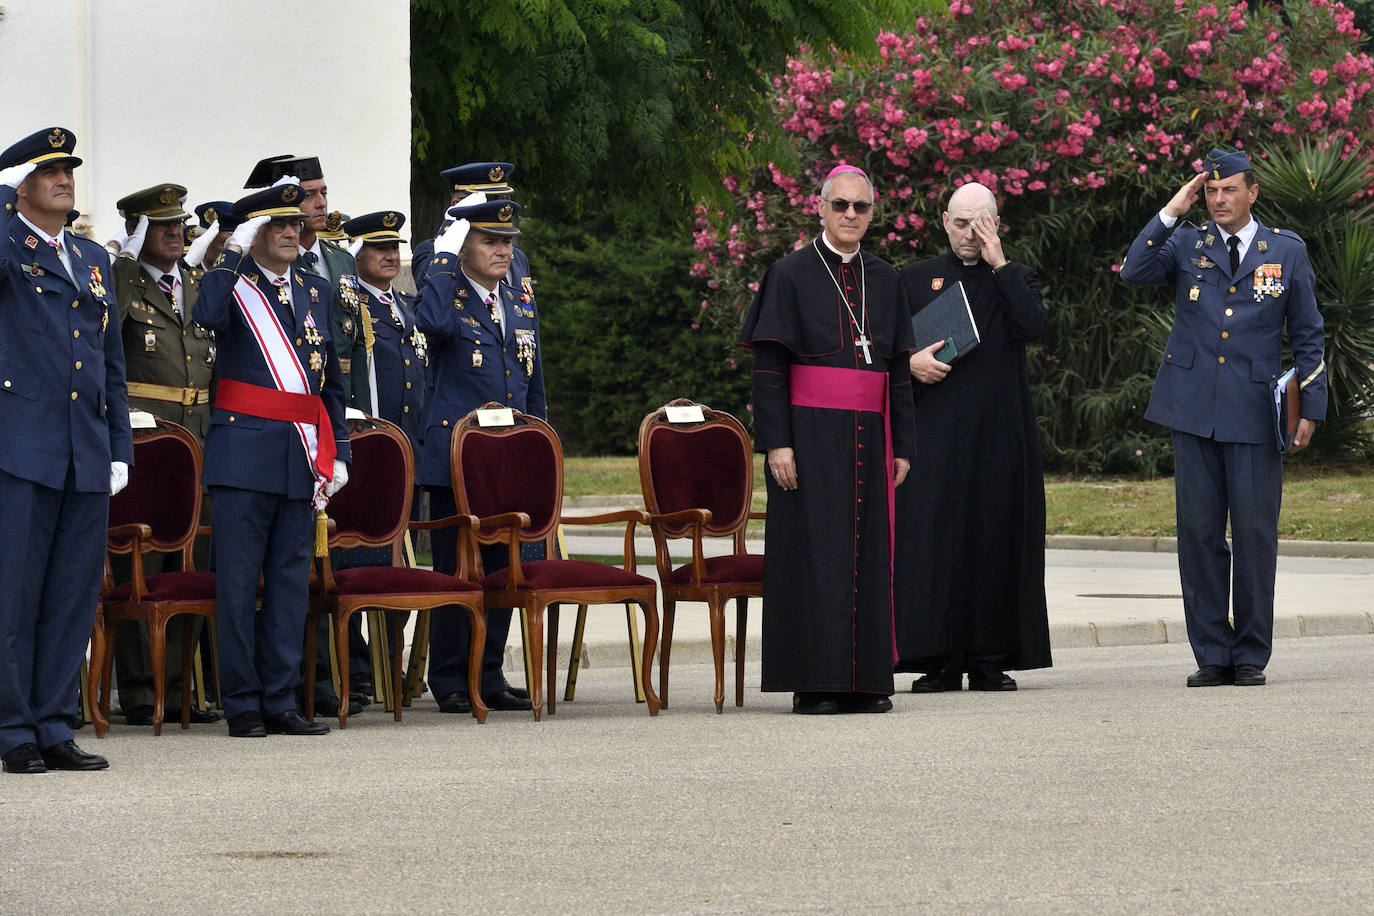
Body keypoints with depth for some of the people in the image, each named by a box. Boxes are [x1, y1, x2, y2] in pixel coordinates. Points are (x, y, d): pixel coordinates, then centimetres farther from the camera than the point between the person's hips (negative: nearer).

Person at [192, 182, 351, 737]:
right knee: (239, 580, -3)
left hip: (302, 455, 5)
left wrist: (337, 452, 12)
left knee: (291, 578, 6)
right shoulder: (234, 286, 0)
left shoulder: (315, 292, 16)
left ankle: (280, 701, 10)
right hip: (244, 448, -5)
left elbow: (332, 380, 19)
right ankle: (242, 704, 2)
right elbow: (204, 316, -25)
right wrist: (236, 253, -19)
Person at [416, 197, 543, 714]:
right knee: (455, 570, -2)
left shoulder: (521, 305, 16)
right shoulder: (447, 294, -3)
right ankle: (450, 681, 4)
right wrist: (445, 259, -19)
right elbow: (433, 323, -30)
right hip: (454, 458, -6)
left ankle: (490, 677, 15)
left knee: (500, 569, 8)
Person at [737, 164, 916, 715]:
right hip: (810, 436, -5)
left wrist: (902, 444, 8)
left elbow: (898, 368, 14)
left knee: (867, 553, 3)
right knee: (813, 550, -6)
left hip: (867, 437, 5)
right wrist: (776, 441, -14)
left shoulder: (884, 280, 13)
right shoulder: (791, 275, -1)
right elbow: (769, 366, -6)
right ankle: (813, 684, -4)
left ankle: (865, 680, 7)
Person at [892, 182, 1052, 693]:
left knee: (993, 539, -2)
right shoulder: (916, 279, 13)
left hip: (997, 435, 0)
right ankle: (940, 663, -5)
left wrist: (999, 264, -7)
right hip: (934, 434, 0)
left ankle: (989, 660, 3)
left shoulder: (1015, 279, 11)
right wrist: (910, 363, -10)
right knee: (933, 537, -6)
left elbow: (1032, 325, -9)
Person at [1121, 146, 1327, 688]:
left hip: (1255, 412, -1)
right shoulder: (1186, 246, 10)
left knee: (1255, 532, -2)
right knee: (1198, 532, 2)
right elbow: (1134, 272, -8)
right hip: (1194, 410, 1)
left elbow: (1308, 335, 9)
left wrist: (1311, 407, 2)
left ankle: (1251, 656, 6)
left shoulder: (1287, 252, 8)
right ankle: (1212, 655, 8)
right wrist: (1172, 213, -9)